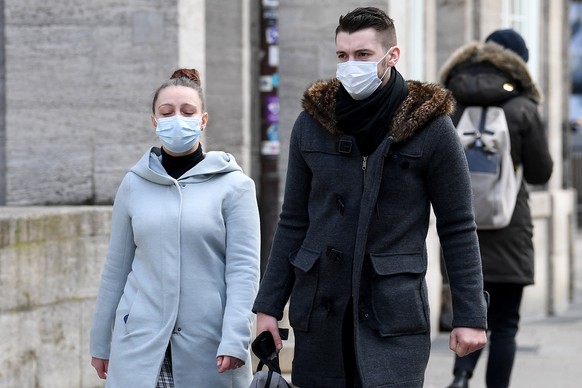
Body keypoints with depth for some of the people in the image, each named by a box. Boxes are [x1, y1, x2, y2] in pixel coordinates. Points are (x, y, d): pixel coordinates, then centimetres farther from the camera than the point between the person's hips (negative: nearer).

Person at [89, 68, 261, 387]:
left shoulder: (233, 185, 1)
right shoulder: (134, 185, 9)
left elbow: (243, 269, -4)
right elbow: (117, 268, 14)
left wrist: (234, 340, -14)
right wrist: (101, 343, 15)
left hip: (208, 347, -2)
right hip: (141, 346, 2)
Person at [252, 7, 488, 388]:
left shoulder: (431, 127, -4)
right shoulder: (312, 122, 5)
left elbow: (458, 229, -1)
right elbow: (293, 224, 11)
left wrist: (470, 316, -5)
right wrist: (268, 306, 7)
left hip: (395, 311, -3)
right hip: (319, 310, 4)